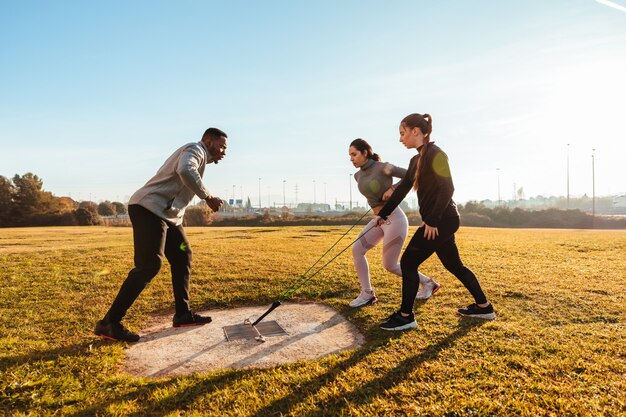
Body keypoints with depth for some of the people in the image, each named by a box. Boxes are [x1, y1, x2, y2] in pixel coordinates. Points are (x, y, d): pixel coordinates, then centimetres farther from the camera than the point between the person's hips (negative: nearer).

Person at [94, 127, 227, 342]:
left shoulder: (199, 157, 25)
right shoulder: (195, 149, -7)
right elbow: (185, 171, -31)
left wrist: (179, 219, 19)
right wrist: (208, 197, -23)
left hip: (167, 215, 11)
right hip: (149, 209, -11)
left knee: (183, 258, 11)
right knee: (149, 266, -16)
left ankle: (183, 314, 17)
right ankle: (109, 323, -9)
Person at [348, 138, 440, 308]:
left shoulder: (383, 168, -15)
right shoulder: (358, 176, 7)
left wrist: (393, 188, -19)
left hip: (394, 219, -8)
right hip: (379, 220, 8)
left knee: (389, 265, -1)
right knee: (357, 250, -5)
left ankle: (427, 283, 21)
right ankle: (367, 294, 5)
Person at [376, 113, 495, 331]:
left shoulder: (435, 154, -14)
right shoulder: (417, 159, 13)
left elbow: (447, 189, -21)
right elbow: (402, 189, 16)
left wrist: (432, 221, -22)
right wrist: (383, 214, 17)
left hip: (443, 220, -10)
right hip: (440, 221, 10)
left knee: (408, 262, -5)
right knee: (453, 265, 19)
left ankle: (406, 316, 6)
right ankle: (484, 307, 32)